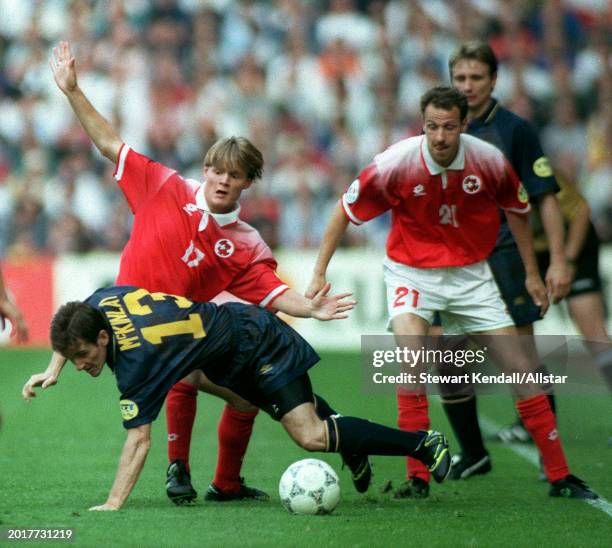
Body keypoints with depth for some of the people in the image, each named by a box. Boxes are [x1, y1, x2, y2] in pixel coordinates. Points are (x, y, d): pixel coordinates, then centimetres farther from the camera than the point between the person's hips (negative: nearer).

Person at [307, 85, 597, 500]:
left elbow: (517, 209, 6)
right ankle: (418, 477, -20)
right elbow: (345, 212, -7)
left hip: (471, 274, 3)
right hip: (412, 273, -2)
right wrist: (319, 273, -7)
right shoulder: (396, 164, -21)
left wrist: (532, 274, 11)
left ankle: (559, 477, 14)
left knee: (521, 368, 0)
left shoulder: (489, 161, -15)